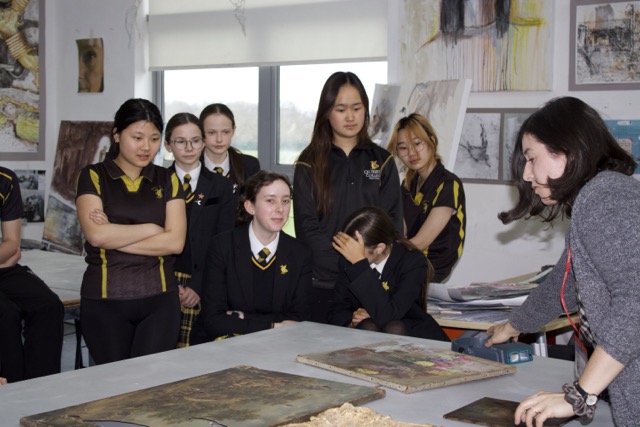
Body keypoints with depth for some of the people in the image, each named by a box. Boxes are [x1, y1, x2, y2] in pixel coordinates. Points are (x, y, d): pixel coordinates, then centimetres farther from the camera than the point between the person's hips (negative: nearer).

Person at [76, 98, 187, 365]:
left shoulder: (168, 180, 9)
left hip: (160, 299, 1)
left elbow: (175, 242, -4)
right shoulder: (93, 177, 3)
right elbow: (96, 235, -13)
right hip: (104, 301, -1)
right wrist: (152, 228, -6)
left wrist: (115, 237, -8)